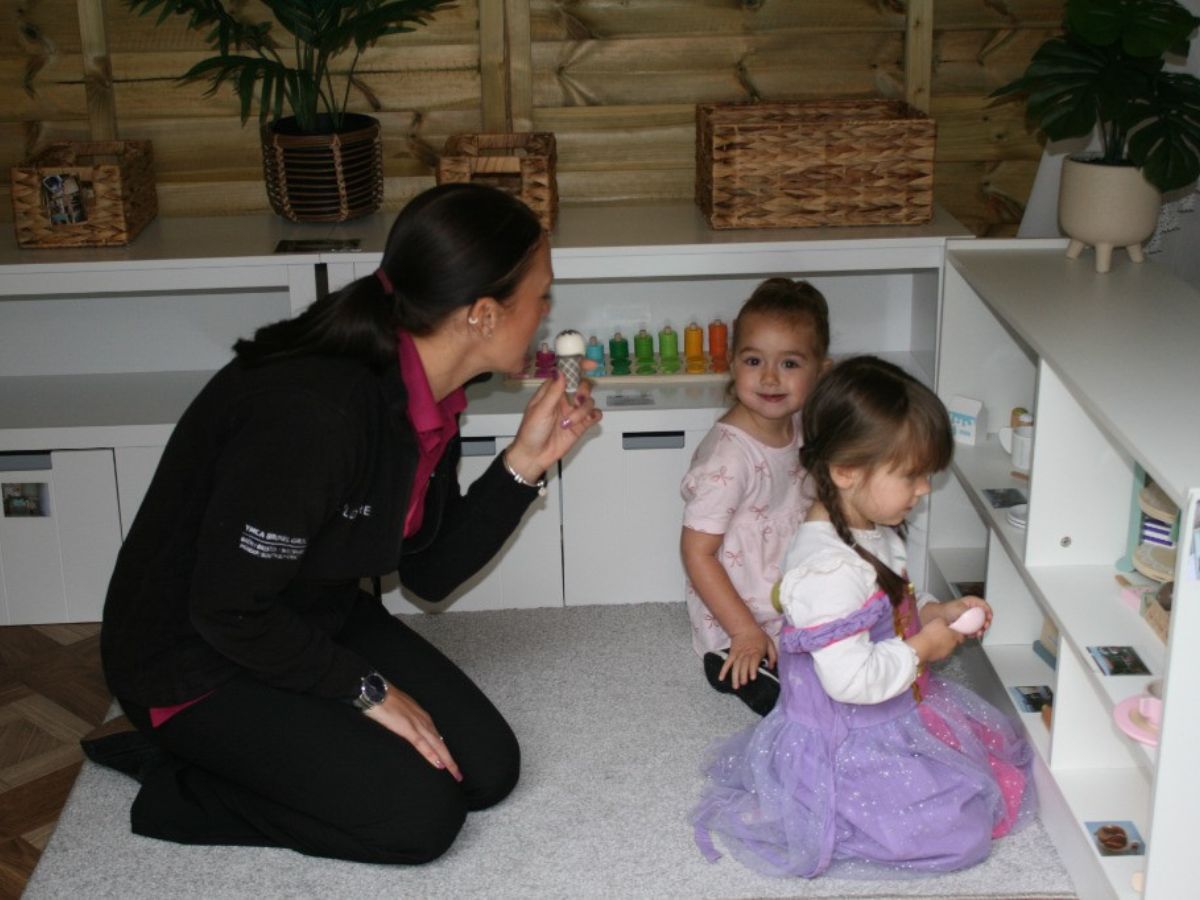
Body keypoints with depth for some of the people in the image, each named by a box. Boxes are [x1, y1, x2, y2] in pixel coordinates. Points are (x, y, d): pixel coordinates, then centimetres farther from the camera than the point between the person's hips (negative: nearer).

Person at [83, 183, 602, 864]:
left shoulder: (426, 396, -6)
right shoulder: (311, 412, -34)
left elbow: (431, 571, 1)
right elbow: (228, 611, -26)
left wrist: (525, 464, -10)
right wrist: (367, 690, -15)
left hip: (318, 621, 8)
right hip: (197, 661, -8)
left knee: (487, 768, -1)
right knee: (421, 812, -15)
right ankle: (178, 787, 1)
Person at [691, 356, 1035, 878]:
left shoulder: (876, 532, 2)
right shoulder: (826, 569, -32)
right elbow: (850, 678, -32)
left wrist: (937, 612, 3)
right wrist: (921, 648, -20)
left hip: (898, 712, 10)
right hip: (847, 748, -10)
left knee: (1002, 744, 17)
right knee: (961, 829, -12)